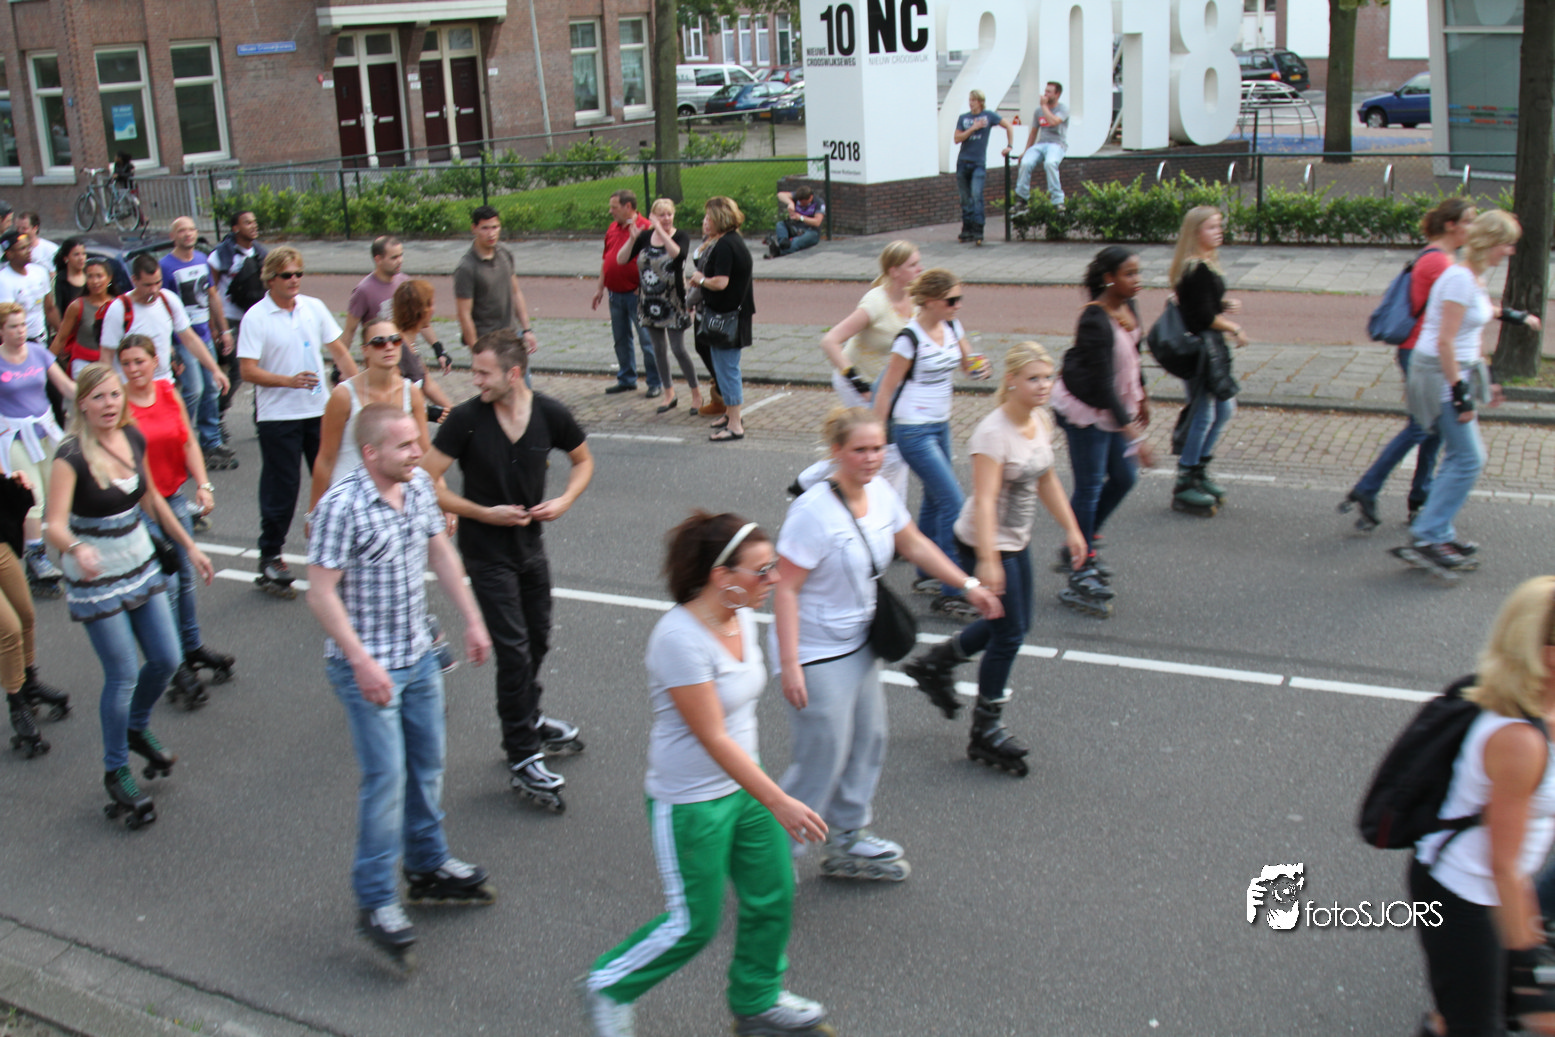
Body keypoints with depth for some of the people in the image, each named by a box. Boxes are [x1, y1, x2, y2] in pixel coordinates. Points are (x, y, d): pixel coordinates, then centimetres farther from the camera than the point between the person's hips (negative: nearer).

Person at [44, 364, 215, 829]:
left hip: (141, 566, 6)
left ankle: (138, 730, 39)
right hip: (95, 578, -6)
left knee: (167, 659, 10)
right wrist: (76, 548, -52)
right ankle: (116, 771, 17)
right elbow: (55, 524, -31)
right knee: (123, 675, -2)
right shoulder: (72, 455, -21)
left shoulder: (134, 439, -2)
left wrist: (189, 546, 16)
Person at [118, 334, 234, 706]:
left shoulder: (168, 393, 3)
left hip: (175, 497, 5)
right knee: (164, 585, -3)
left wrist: (203, 485, -3)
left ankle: (194, 648, 34)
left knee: (185, 577, 16)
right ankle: (178, 669, 7)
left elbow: (189, 442, 7)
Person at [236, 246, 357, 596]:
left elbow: (339, 350, 11)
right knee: (281, 487, 1)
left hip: (319, 410, 5)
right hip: (278, 415, -4)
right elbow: (249, 371, -13)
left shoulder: (313, 307, 5)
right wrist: (289, 380, -25)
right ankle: (270, 557, 14)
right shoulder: (256, 317, -9)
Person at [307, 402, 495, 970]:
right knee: (386, 779, -5)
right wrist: (363, 663, -24)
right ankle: (376, 902, 7)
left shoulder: (419, 486, 0)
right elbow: (321, 593, -20)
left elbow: (440, 552, 14)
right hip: (367, 667, -7)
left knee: (427, 766, 17)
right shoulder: (341, 507, -21)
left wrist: (472, 618, 13)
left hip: (419, 656, 7)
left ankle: (429, 868, 35)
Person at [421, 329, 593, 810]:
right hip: (486, 550, -4)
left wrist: (565, 500, -9)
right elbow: (428, 482, -14)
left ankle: (527, 719, 43)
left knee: (538, 640, 18)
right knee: (513, 649, -6)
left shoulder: (549, 414, -8)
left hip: (530, 544, 5)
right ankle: (522, 757, 3)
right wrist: (484, 513, -19)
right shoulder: (465, 419, -17)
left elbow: (583, 460, 9)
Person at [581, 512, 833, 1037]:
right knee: (694, 924, 5)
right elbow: (713, 738, -27)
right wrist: (779, 802, -27)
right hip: (690, 802, -8)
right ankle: (609, 986, 29)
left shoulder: (742, 618, -2)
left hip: (743, 786, 8)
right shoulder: (679, 639, -28)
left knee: (773, 897, 15)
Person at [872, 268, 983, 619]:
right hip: (913, 430, -8)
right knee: (953, 502, -11)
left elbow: (967, 363, 17)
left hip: (940, 425, 8)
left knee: (934, 499, 15)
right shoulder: (910, 338, -18)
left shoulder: (952, 327, 4)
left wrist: (977, 365, -6)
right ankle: (949, 593, -7)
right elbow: (886, 389, -13)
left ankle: (926, 576, 30)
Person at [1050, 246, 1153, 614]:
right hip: (1085, 410, -9)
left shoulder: (1128, 307, -1)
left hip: (1115, 406, 9)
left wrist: (1141, 396, 27)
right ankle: (1080, 577, 5)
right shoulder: (1095, 321, -27)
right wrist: (1133, 433, -32)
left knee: (1124, 477, 14)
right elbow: (1102, 383, -30)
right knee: (1089, 487, -4)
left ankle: (1077, 550, 29)